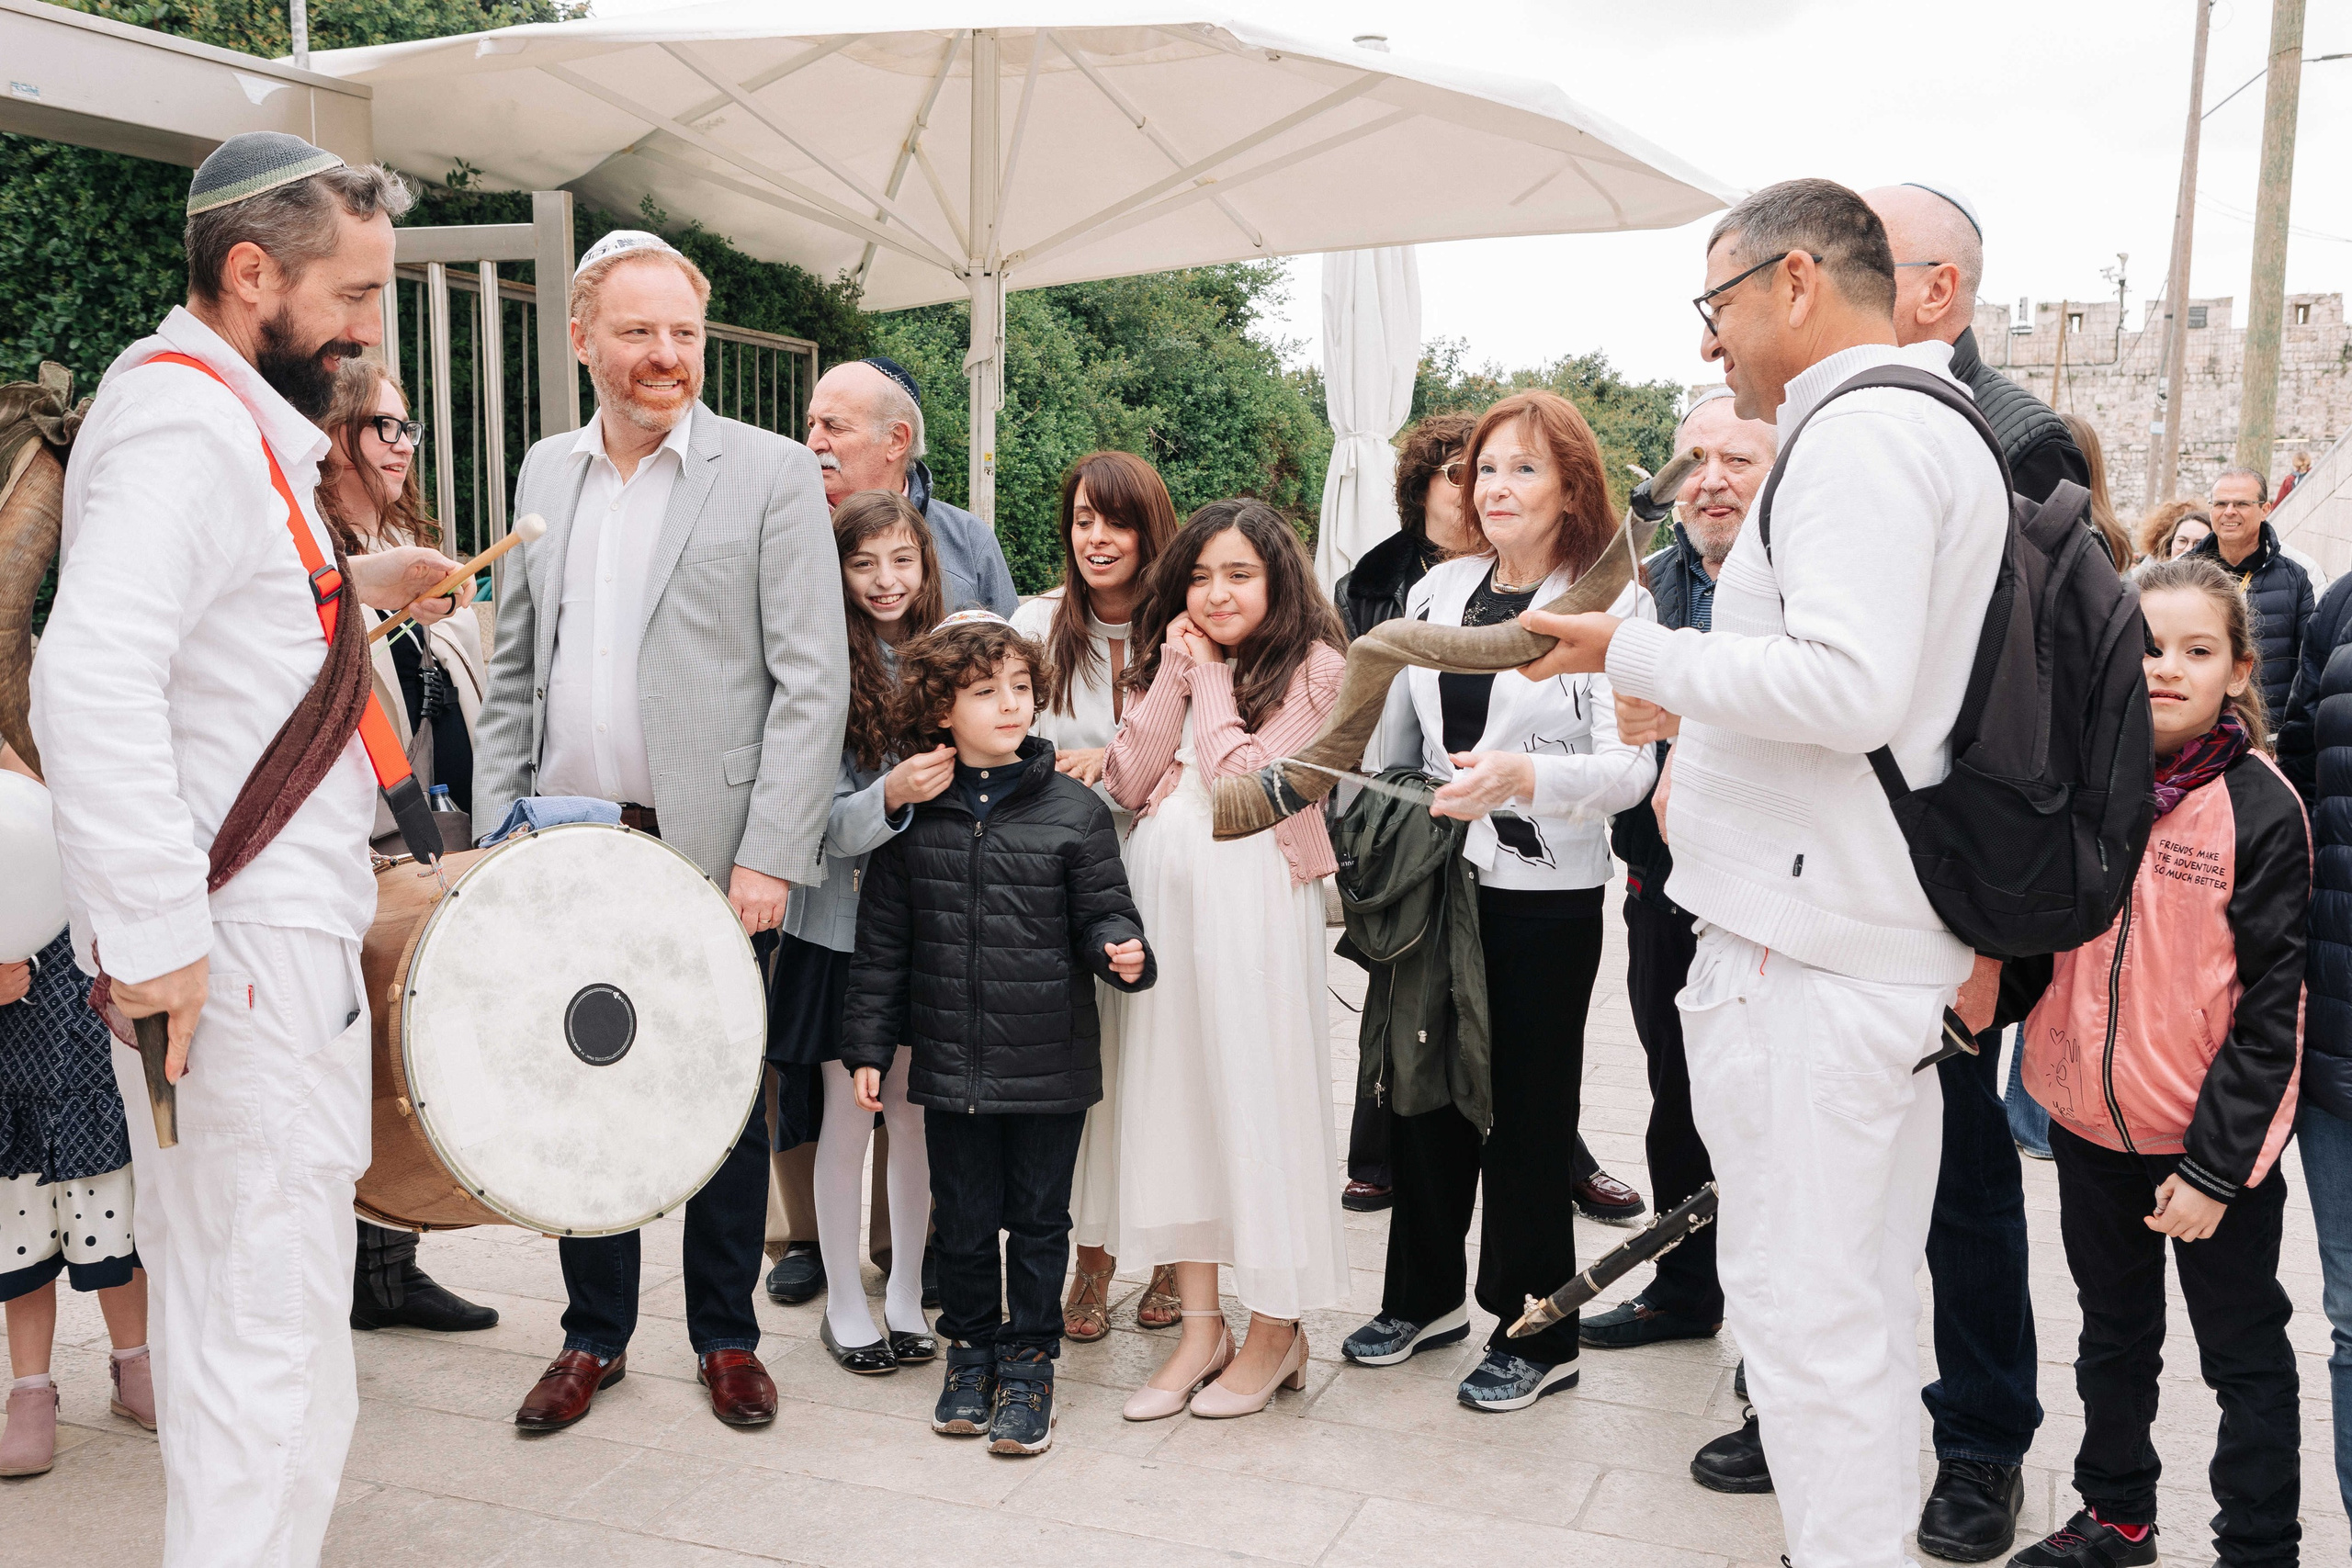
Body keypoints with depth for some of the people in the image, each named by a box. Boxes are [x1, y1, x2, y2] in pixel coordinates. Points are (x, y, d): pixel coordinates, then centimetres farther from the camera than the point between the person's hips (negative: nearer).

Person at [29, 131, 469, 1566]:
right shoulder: (185, 425, -17)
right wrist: (158, 934, -29)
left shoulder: (229, 419, 16)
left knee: (220, 1295, 20)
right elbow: (95, 679, -29)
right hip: (242, 954, -11)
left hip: (264, 930, 11)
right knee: (273, 1328, -5)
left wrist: (350, 585, 19)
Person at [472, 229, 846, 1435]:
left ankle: (726, 1337, 25)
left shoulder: (771, 473, -3)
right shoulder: (546, 472, 12)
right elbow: (514, 674, 16)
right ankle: (594, 1335, 28)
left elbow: (813, 681, -9)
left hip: (711, 852, -4)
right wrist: (497, 831, 7)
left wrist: (769, 856, -15)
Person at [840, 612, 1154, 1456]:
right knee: (964, 1221, 14)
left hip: (1050, 1065, -1)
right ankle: (970, 1352, 33)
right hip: (950, 1065, 2)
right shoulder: (910, 815, 0)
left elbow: (1103, 912, -1)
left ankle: (1027, 1362, 27)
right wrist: (869, 1044, 5)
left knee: (1038, 1222, 10)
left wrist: (1123, 951, -24)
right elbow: (882, 942, 5)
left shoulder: (1073, 809, -5)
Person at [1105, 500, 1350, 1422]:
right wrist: (1175, 677, -1)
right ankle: (1199, 1326, 17)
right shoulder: (1169, 659, 16)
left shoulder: (1312, 669, -2)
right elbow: (1127, 783, 5)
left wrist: (1212, 680, -2)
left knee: (1258, 1094, -1)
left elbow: (1241, 782, -12)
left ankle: (1276, 1330, 14)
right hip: (1161, 892, 6)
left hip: (1254, 901, -6)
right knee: (1172, 1096, 7)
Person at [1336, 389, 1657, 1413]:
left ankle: (1536, 1337, 21)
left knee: (1524, 1116, 4)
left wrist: (1519, 775, -34)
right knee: (1423, 1089, 14)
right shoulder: (1437, 592, 9)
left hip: (1545, 894, -5)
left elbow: (1630, 768, -19)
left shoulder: (1609, 605, -10)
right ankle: (1425, 1297, 34)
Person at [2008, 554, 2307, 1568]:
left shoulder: (2259, 806, -13)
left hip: (2214, 1140, -5)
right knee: (2113, 1333, 21)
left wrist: (2215, 1163, -15)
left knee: (2244, 1355, 10)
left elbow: (2270, 1002, -13)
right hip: (2091, 1120, 5)